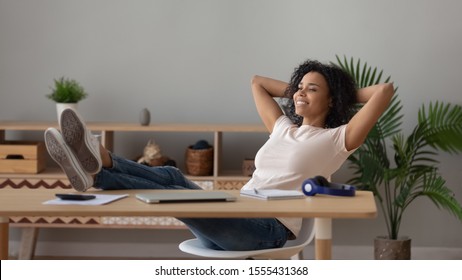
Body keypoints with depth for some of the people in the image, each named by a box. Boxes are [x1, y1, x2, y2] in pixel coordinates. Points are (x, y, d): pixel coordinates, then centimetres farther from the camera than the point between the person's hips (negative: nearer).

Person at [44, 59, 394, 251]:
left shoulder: (336, 139, 4)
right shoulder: (283, 128, 24)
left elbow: (385, 90, -5)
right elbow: (257, 82, 37)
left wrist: (348, 93, 12)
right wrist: (295, 90, 33)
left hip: (270, 231, -7)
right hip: (237, 223, 7)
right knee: (171, 176, -21)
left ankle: (96, 173, -46)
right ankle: (99, 160, -44)